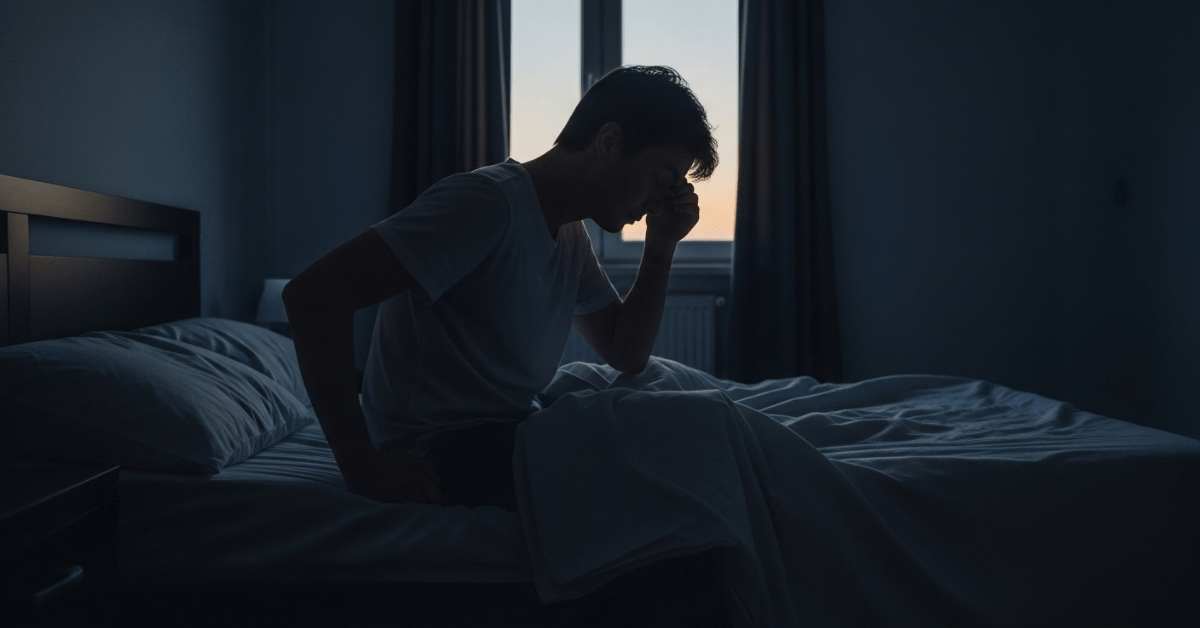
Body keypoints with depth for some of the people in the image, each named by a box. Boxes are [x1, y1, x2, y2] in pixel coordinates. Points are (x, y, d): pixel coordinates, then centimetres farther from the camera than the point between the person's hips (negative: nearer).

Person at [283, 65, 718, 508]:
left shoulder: (569, 233, 8)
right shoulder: (488, 203, -21)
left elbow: (626, 355, 12)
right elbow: (312, 293, -28)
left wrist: (661, 248, -2)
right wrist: (363, 467, -26)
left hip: (513, 435, 9)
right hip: (435, 456, -9)